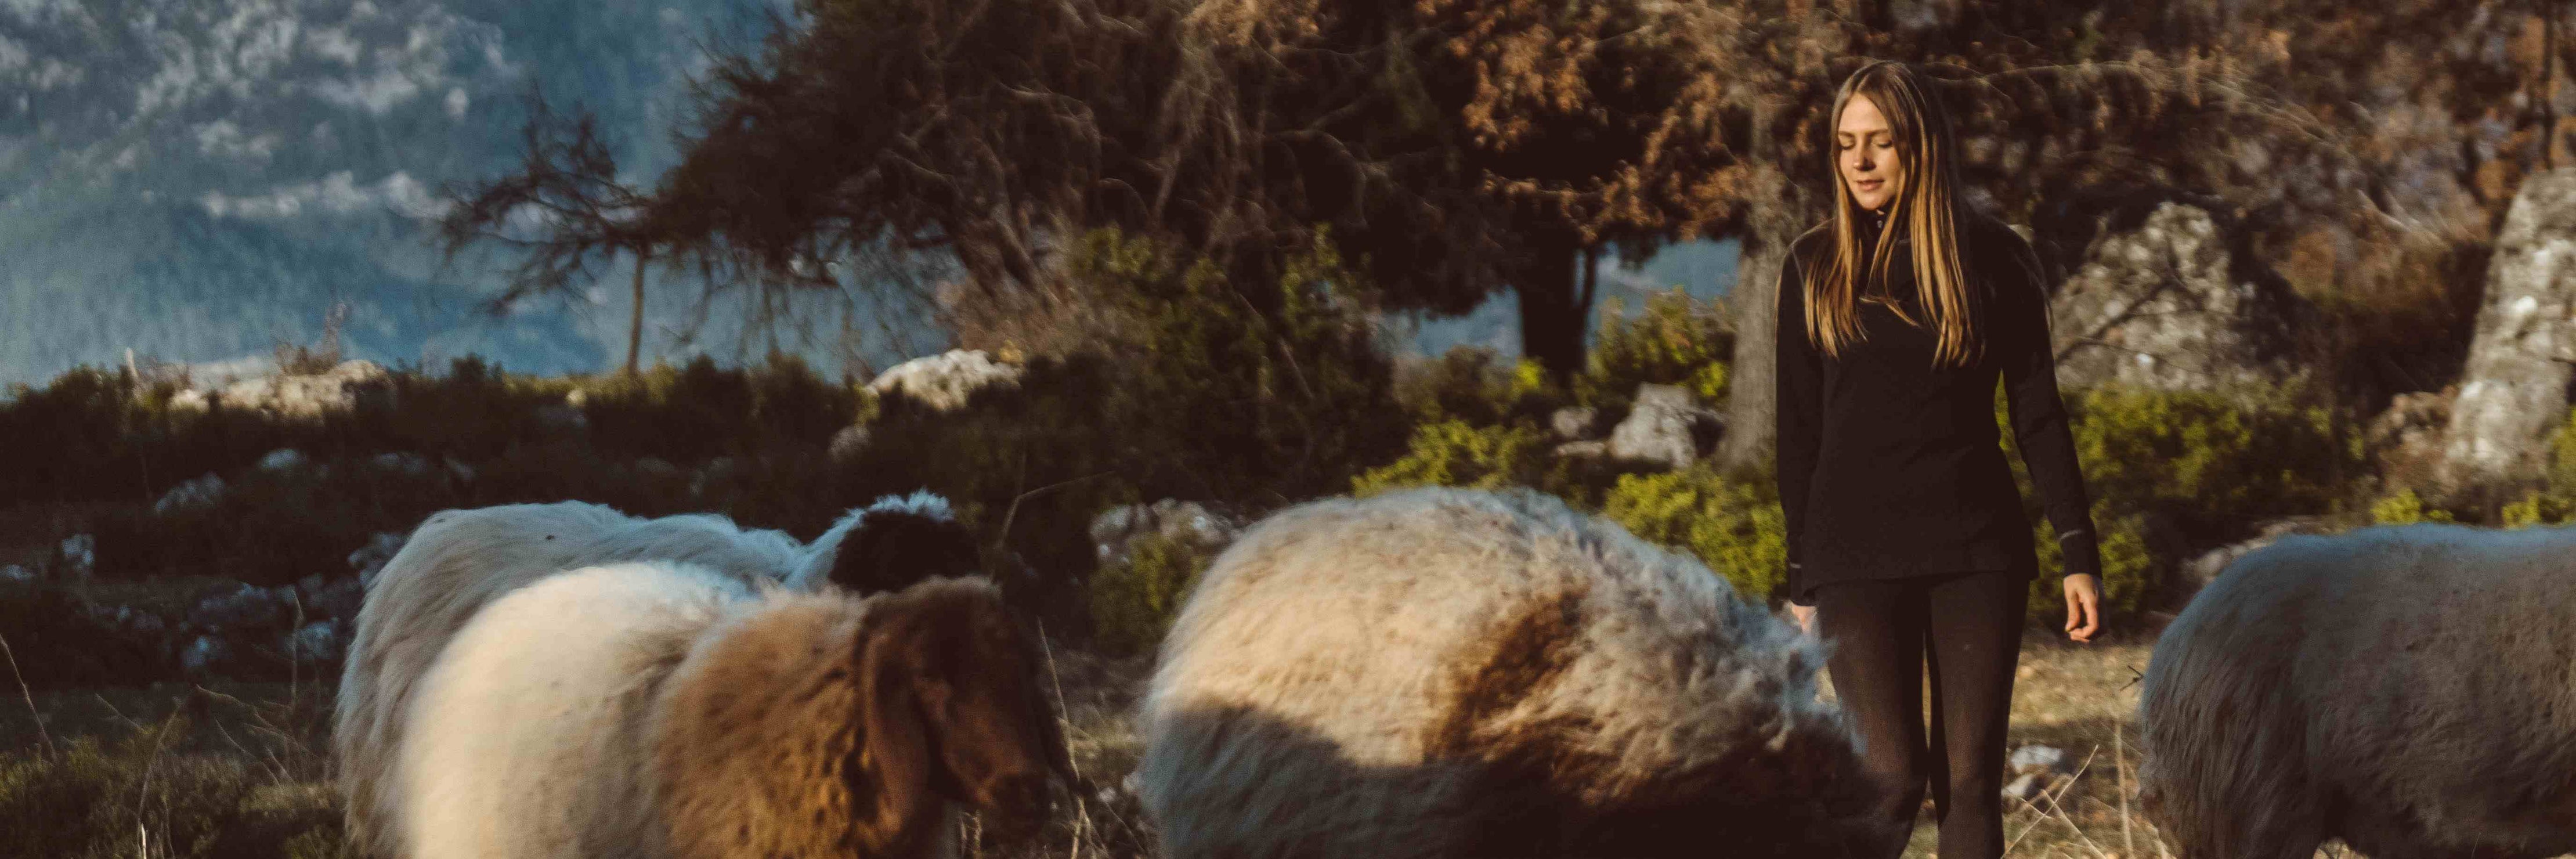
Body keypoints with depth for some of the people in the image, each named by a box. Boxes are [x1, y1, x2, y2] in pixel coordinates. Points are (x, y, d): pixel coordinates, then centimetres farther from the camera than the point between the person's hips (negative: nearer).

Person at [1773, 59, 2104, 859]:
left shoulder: (1992, 256, 5)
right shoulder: (1814, 265, 6)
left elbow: (2039, 416, 6)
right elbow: (1798, 431, 8)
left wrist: (2080, 554, -2)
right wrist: (1800, 580, 6)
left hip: (1977, 550, 1)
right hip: (1857, 553, -1)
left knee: (1971, 777, -1)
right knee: (1893, 775, -11)